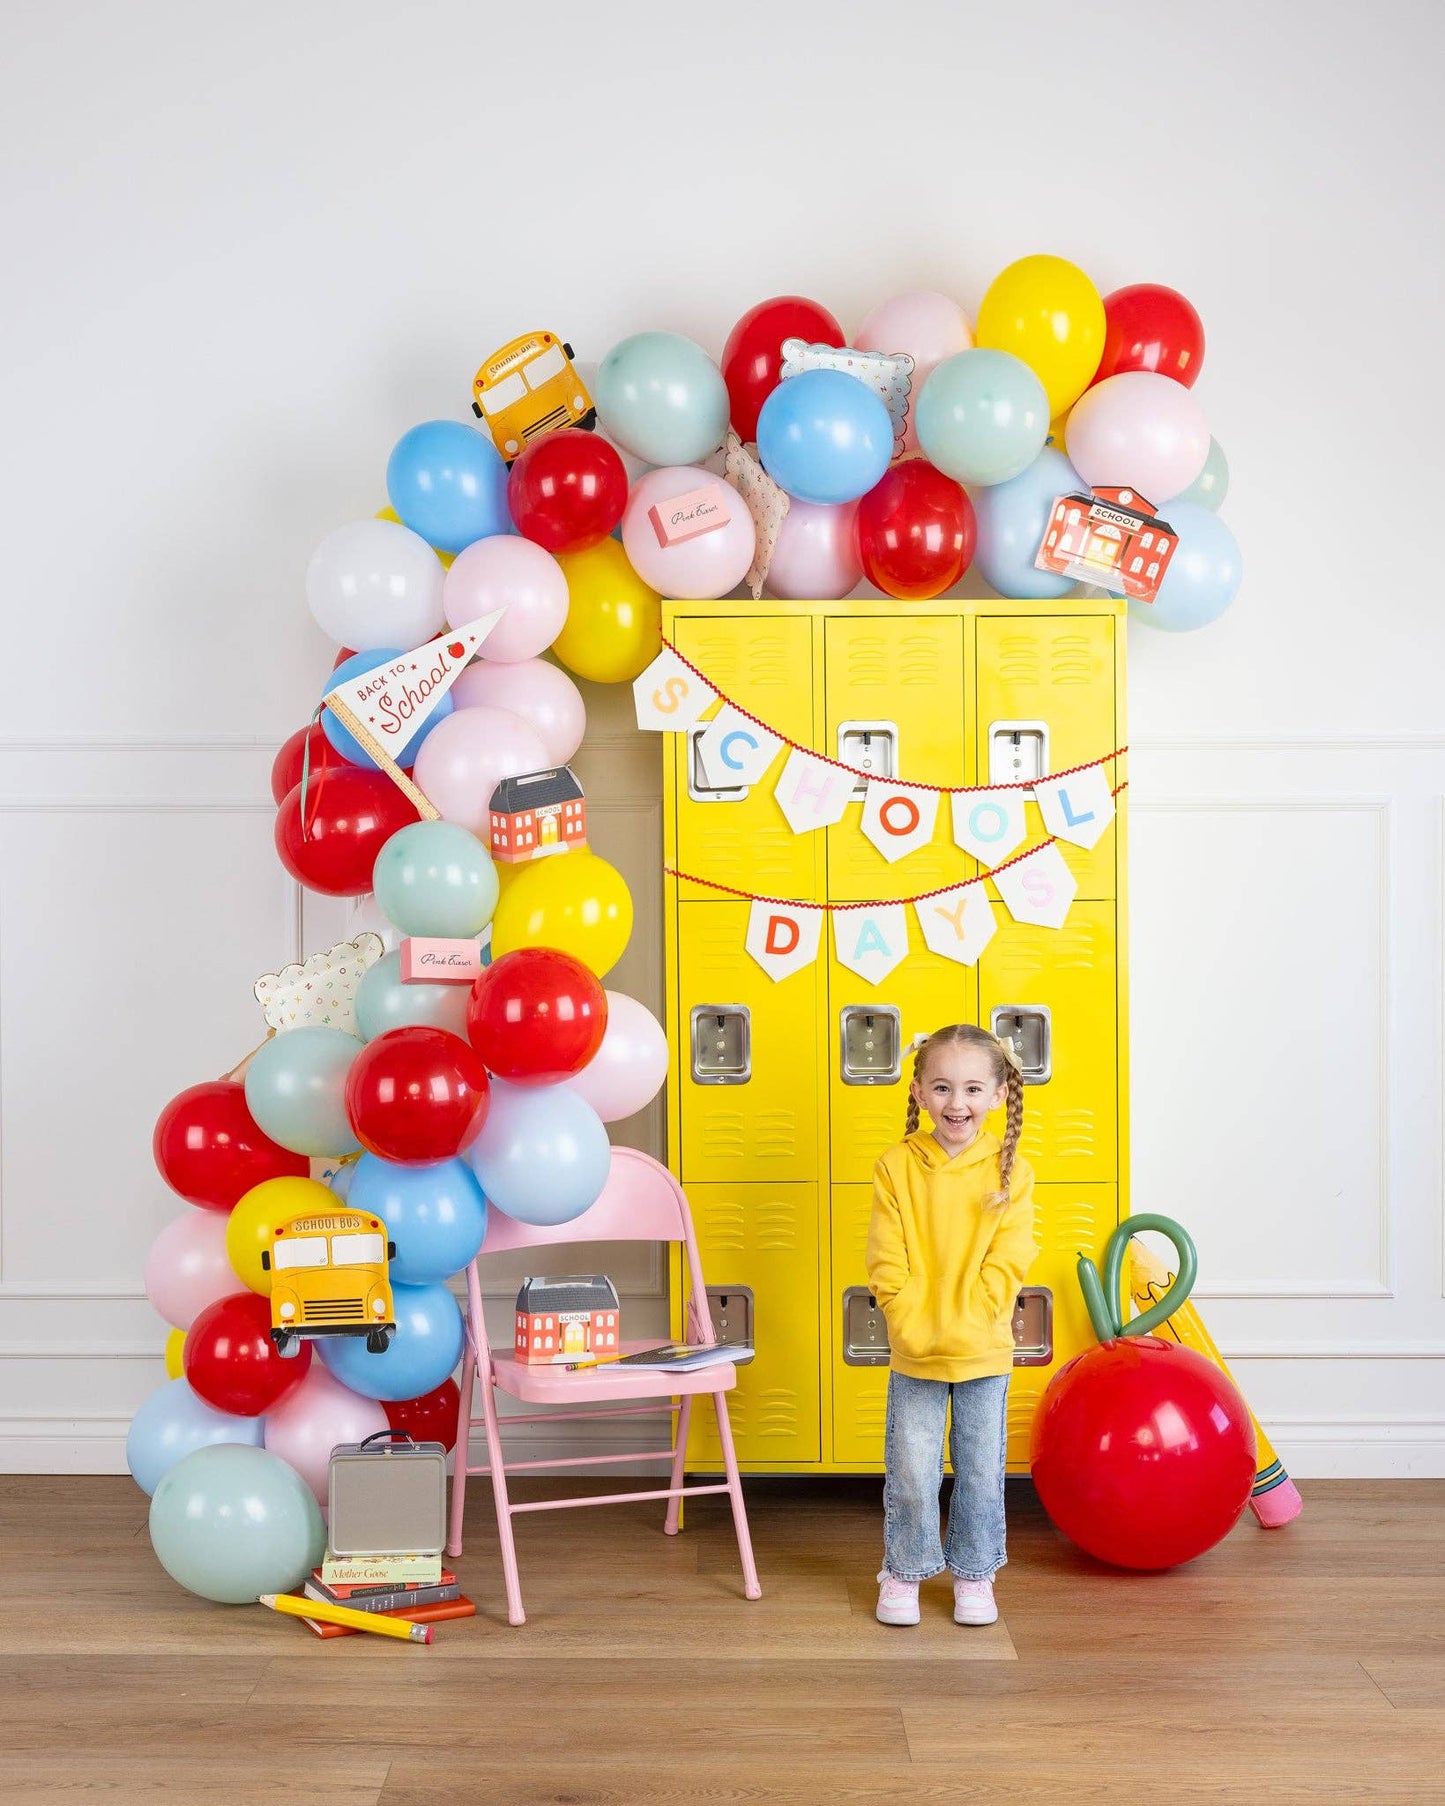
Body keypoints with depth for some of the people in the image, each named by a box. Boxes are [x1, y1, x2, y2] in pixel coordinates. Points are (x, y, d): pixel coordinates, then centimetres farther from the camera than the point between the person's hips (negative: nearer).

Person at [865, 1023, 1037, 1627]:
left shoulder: (1011, 1172, -4)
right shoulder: (896, 1168, -5)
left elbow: (1006, 1265, -7)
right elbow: (887, 1266, -6)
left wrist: (965, 1326, -16)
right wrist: (919, 1328, -15)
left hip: (984, 1352, 0)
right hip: (913, 1352, 0)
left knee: (981, 1470, 11)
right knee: (911, 1471, 5)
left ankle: (974, 1574, 27)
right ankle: (903, 1572, 24)